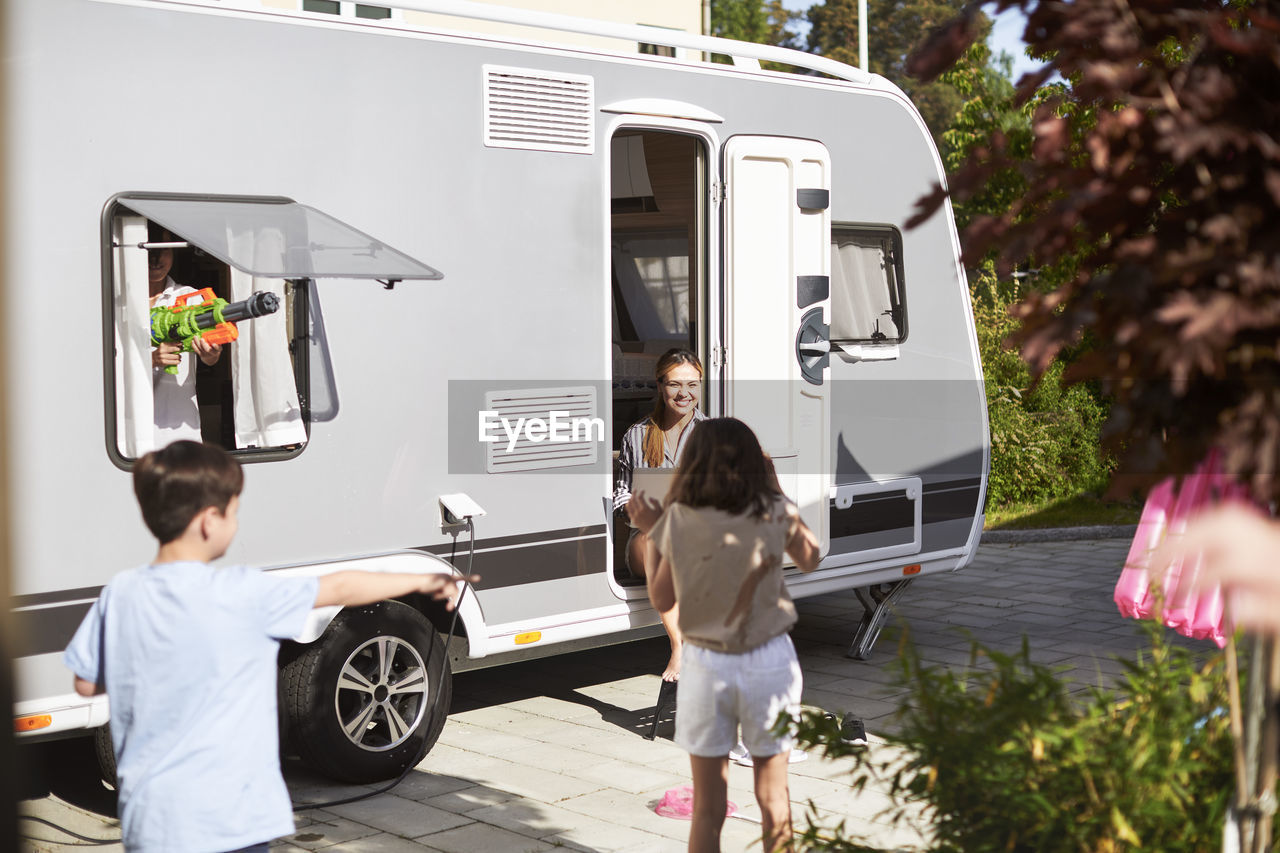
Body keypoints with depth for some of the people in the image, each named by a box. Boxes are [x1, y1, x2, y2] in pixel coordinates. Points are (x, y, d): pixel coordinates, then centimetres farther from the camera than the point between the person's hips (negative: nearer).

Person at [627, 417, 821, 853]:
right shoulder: (774, 512, -9)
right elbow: (810, 559, 10)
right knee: (773, 799, 13)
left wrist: (650, 533, 11)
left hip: (705, 664, 0)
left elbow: (662, 600, 0)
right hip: (768, 662, 0)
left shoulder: (678, 520, -8)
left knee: (708, 806, 10)